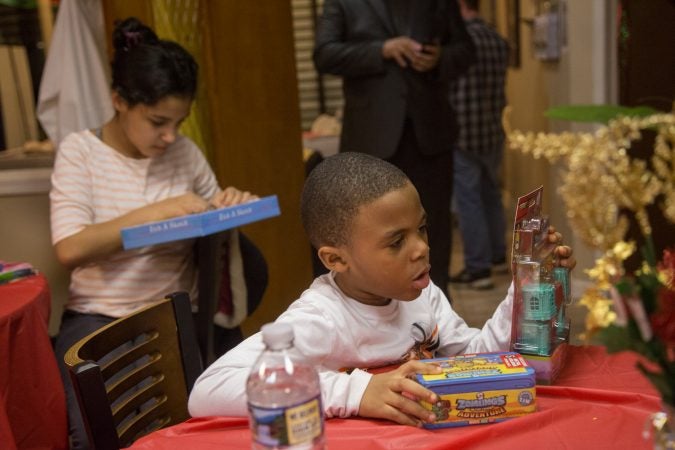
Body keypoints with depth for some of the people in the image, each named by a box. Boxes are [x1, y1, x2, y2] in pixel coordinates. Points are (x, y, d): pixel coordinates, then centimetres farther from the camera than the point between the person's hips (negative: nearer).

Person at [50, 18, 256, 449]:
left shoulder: (185, 151, 4)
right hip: (99, 319, -2)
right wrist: (156, 212, -23)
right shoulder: (80, 150, -4)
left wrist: (230, 206, -10)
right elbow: (69, 249, -16)